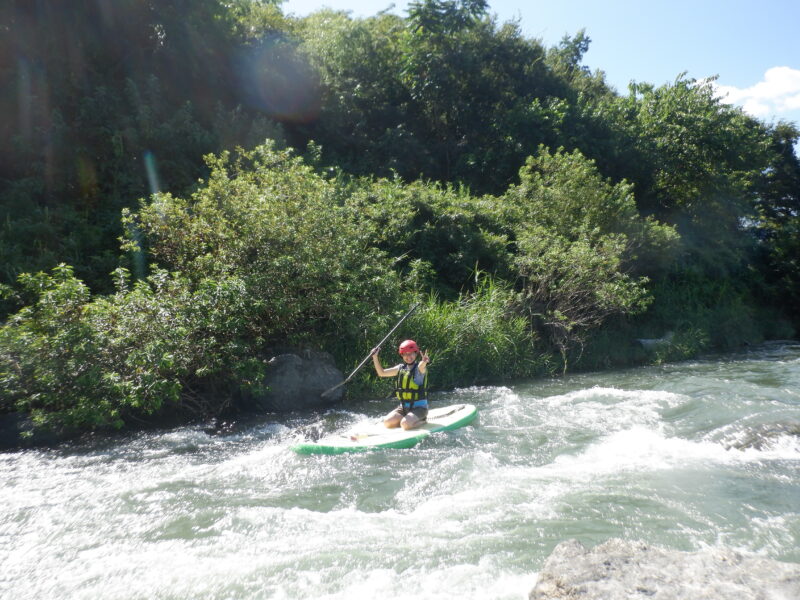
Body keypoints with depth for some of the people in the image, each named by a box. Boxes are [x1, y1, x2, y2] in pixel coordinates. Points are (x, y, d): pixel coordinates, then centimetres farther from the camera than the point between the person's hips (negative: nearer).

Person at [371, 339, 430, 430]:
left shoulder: (419, 367, -11)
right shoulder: (401, 368, 8)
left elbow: (421, 366, -37)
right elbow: (381, 373, 10)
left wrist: (424, 362, -63)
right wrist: (375, 357, -3)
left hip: (419, 407, -6)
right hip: (403, 407, 6)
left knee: (405, 424, -28)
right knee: (387, 422, -11)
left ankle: (422, 420, 1)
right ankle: (410, 420, 7)